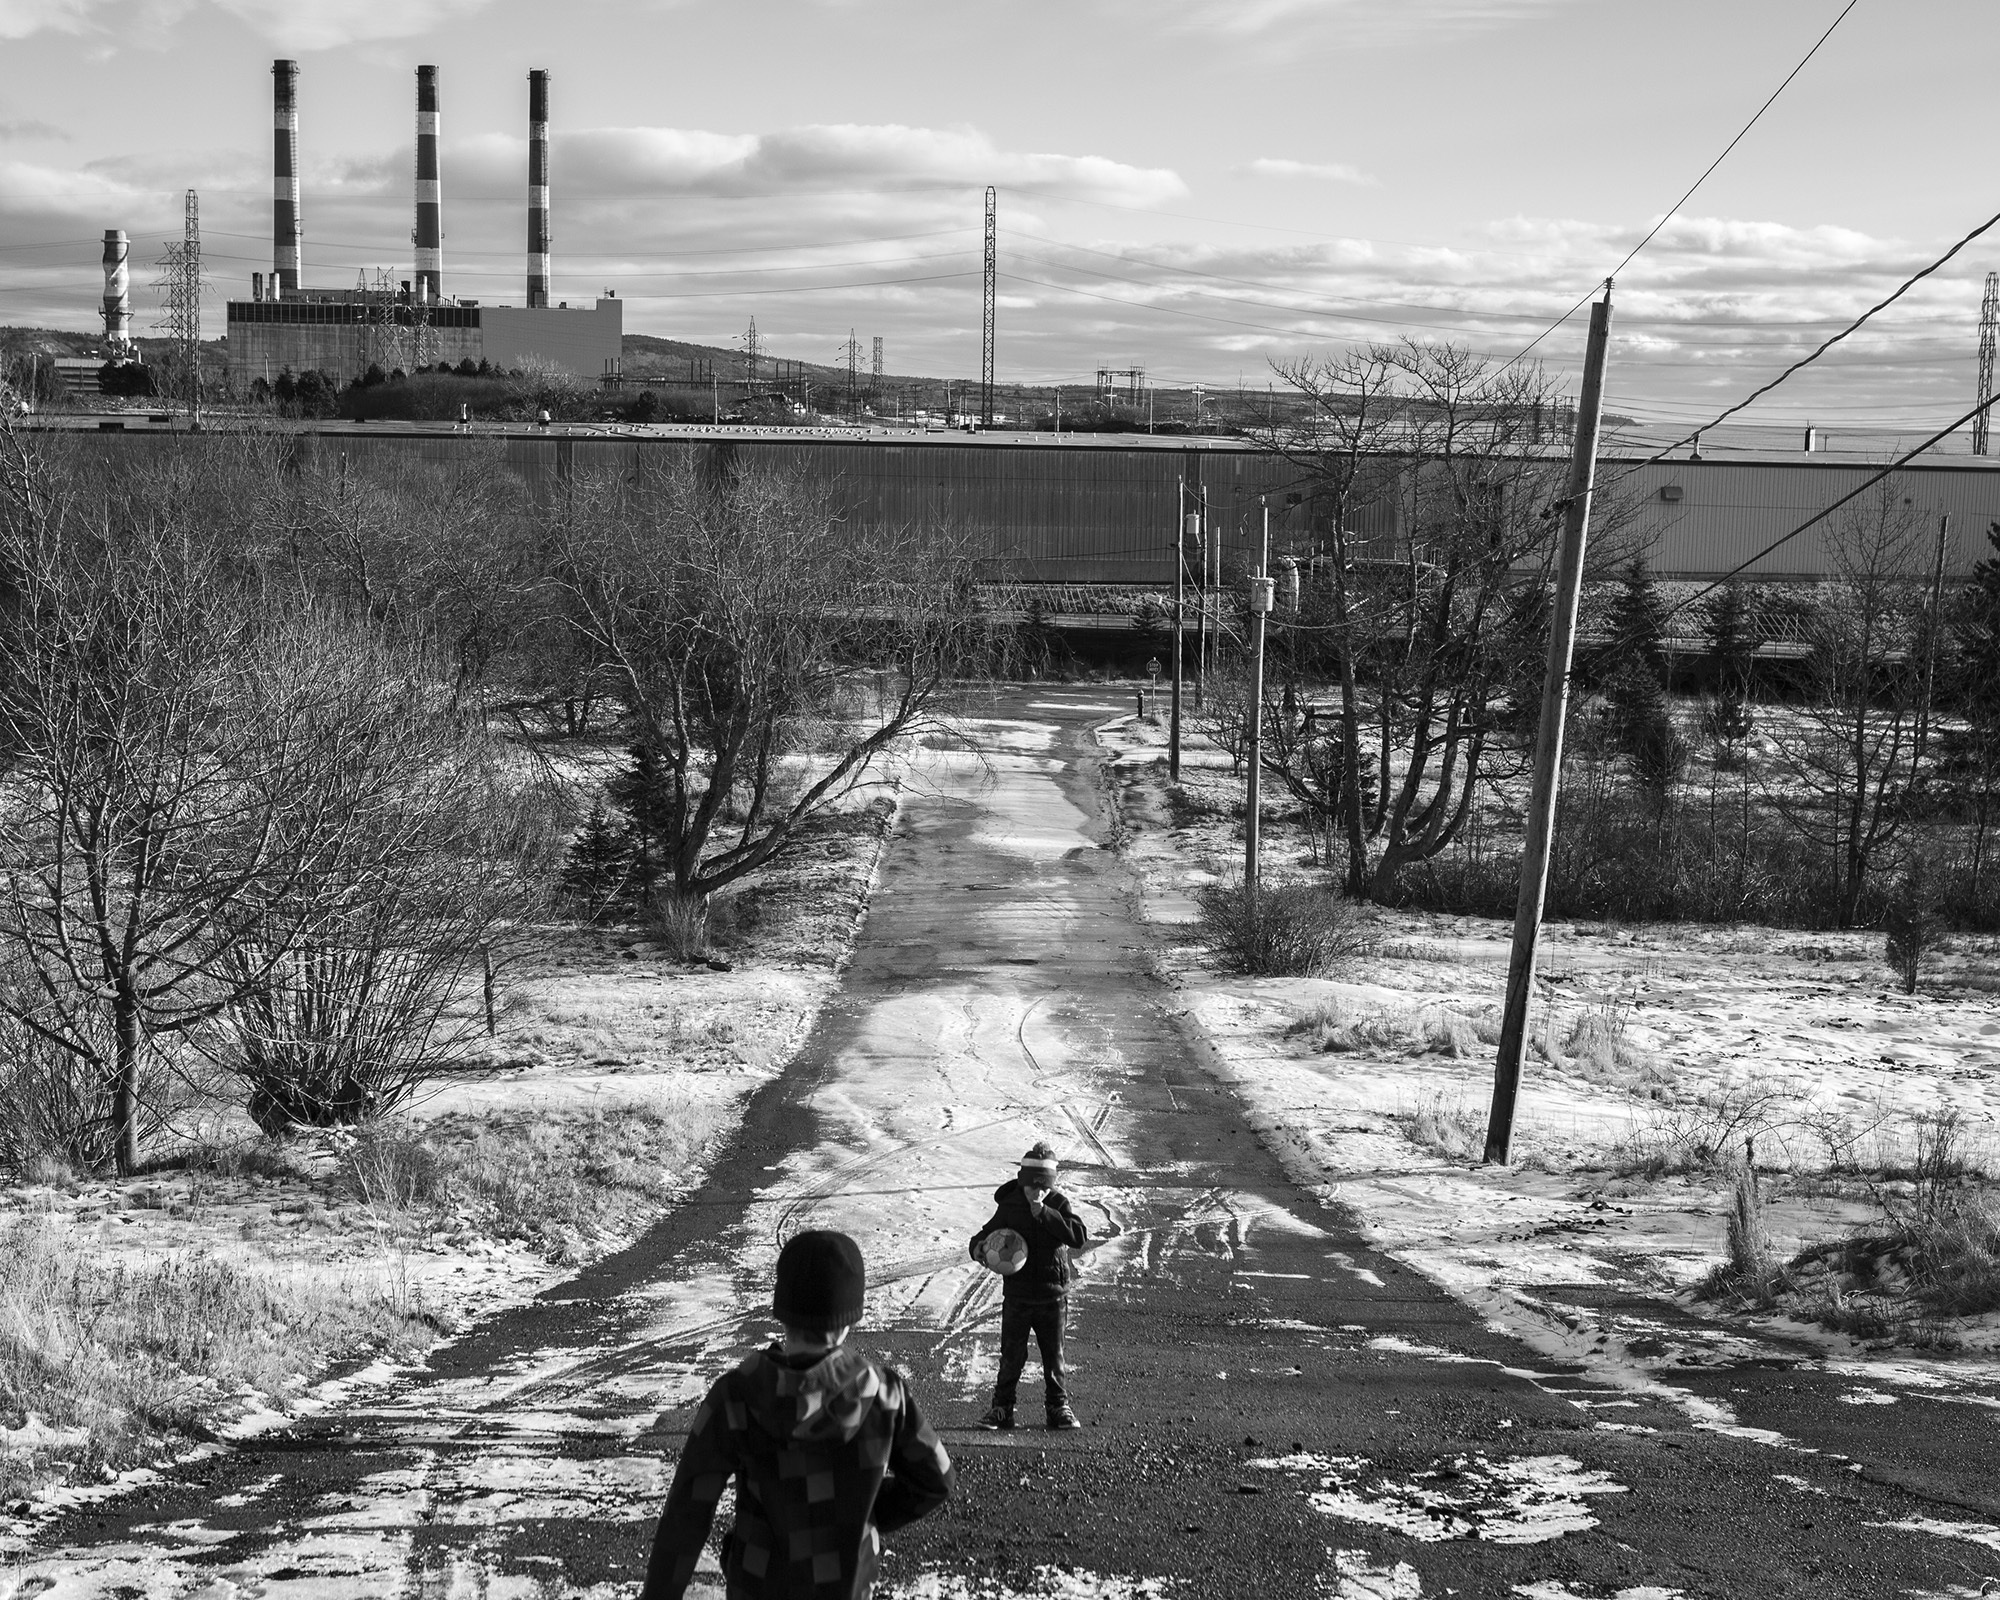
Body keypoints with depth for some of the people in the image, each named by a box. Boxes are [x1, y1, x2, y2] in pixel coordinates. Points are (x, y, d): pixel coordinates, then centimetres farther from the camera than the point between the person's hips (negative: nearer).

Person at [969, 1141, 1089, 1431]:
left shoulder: (1059, 1205, -5)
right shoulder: (1009, 1207, -3)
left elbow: (1080, 1236, -20)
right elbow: (984, 1235, 5)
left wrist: (1044, 1214, -23)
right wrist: (979, 1248, -19)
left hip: (1052, 1295, 0)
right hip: (1017, 1295, 0)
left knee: (1054, 1356, 8)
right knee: (1011, 1356, 2)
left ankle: (1059, 1407, 21)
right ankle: (1001, 1408, 12)